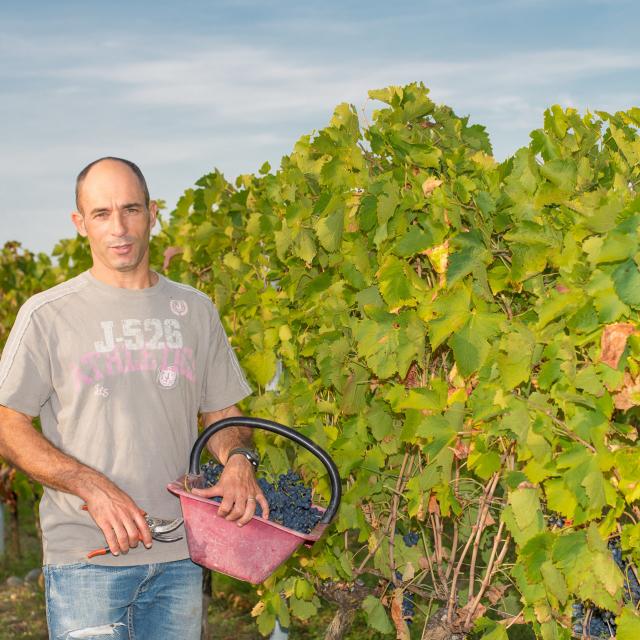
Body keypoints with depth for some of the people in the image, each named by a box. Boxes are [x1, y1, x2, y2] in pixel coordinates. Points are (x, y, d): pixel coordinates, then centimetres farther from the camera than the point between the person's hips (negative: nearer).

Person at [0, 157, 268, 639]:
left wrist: (237, 459, -7)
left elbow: (222, 413, 16)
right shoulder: (47, 315, -2)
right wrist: (93, 487, -16)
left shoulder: (195, 310, 10)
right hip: (86, 557, -3)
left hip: (181, 554, 4)